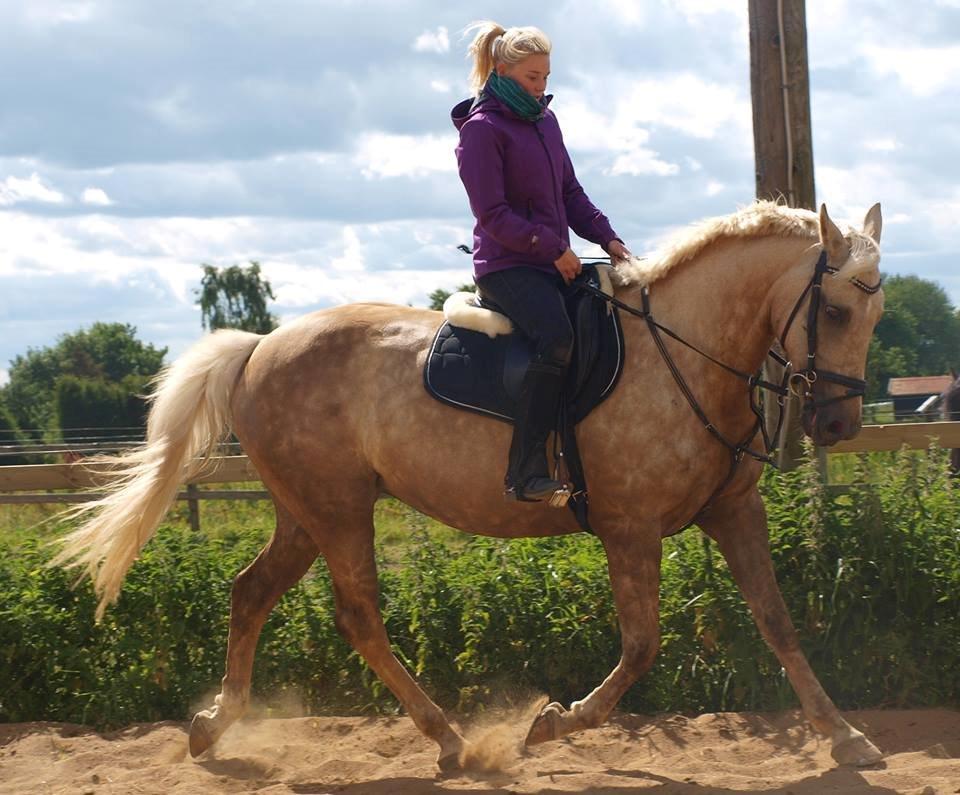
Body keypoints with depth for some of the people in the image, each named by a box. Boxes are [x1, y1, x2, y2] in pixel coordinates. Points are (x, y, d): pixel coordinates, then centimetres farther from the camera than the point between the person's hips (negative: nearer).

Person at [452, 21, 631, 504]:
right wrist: (553, 248, -17)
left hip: (554, 261, 9)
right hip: (507, 267, -9)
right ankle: (525, 473, -35)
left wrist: (606, 237, 5)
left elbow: (570, 192, 20)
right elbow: (493, 215, -14)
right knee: (558, 338, -32)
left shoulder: (544, 121, 16)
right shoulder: (482, 130, -9)